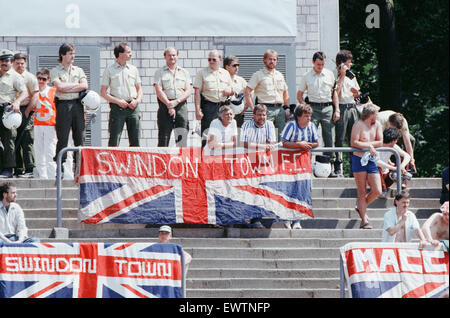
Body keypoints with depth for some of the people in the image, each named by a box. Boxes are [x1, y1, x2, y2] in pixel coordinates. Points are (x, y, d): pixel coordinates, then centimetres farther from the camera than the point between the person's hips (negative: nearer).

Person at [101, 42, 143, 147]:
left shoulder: (133, 69, 14)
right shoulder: (110, 70, 2)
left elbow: (139, 88, 20)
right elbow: (103, 93, 1)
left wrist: (137, 100, -1)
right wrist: (118, 101, -12)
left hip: (133, 107, 4)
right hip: (117, 107, -4)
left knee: (135, 140, 1)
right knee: (114, 140, -8)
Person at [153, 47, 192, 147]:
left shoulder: (184, 73, 16)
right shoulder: (160, 73, 9)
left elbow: (188, 91, 6)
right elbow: (159, 91, -3)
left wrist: (176, 101, -10)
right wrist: (169, 104, -14)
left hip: (181, 106, 2)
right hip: (165, 105, -2)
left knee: (182, 139, -6)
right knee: (163, 138, -6)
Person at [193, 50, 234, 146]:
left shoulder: (225, 73, 17)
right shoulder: (202, 73, 6)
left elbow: (232, 91, 24)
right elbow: (197, 93, 0)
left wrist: (229, 91, -1)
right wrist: (198, 110, -10)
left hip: (224, 105, 3)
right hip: (209, 106, -3)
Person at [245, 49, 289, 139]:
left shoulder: (280, 75, 19)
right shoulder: (258, 75, 3)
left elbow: (285, 92, 29)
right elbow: (247, 92, -4)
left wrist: (287, 107, 17)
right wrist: (253, 109, -11)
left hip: (279, 109, 5)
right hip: (266, 109, -5)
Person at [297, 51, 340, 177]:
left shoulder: (329, 75, 10)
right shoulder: (306, 77, 4)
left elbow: (334, 93, 14)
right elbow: (299, 95, 9)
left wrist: (337, 110, 7)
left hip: (327, 107, 2)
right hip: (313, 108, -2)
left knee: (328, 138, 2)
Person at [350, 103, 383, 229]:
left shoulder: (377, 125, 10)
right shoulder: (358, 125, -8)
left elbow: (380, 142, 3)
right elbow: (353, 143, -18)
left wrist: (363, 144, -8)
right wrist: (369, 146, -14)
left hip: (371, 161, 6)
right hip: (359, 160, -6)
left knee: (377, 191, -2)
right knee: (362, 193, -3)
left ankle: (361, 207, 24)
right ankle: (364, 220, -3)